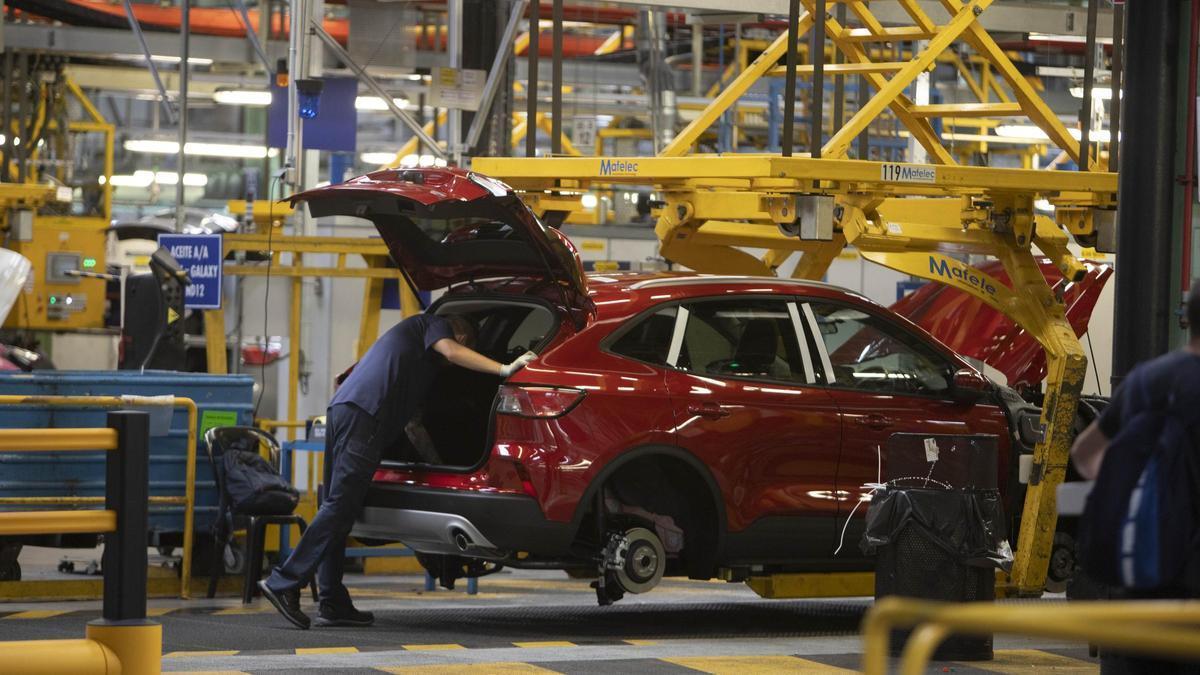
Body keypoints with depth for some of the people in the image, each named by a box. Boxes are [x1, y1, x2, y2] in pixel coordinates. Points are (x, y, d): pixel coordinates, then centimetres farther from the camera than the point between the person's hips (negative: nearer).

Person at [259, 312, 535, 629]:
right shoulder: (435, 325, 11)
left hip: (342, 407, 10)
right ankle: (284, 583, -18)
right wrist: (505, 369, -12)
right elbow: (450, 351, -8)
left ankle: (333, 604, 7)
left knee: (336, 507, 7)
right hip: (364, 413, -10)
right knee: (340, 507, -13)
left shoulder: (412, 329, 37)